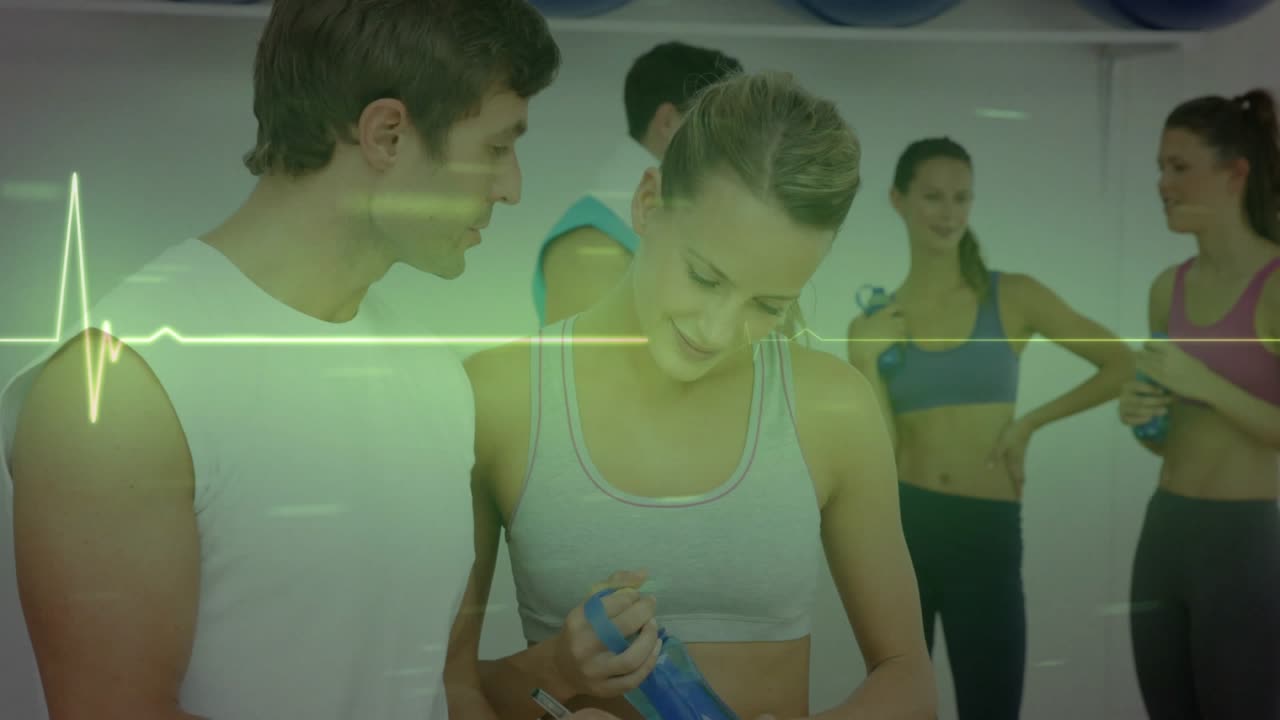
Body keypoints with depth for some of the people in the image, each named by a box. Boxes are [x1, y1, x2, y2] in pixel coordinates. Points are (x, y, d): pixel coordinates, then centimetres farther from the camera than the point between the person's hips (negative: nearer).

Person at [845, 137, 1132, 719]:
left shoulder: (1014, 297, 0)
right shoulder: (871, 323, 3)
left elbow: (1122, 367, -2)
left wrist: (1029, 423, -5)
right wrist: (868, 361, -12)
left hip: (988, 531, -1)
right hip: (900, 525, 2)